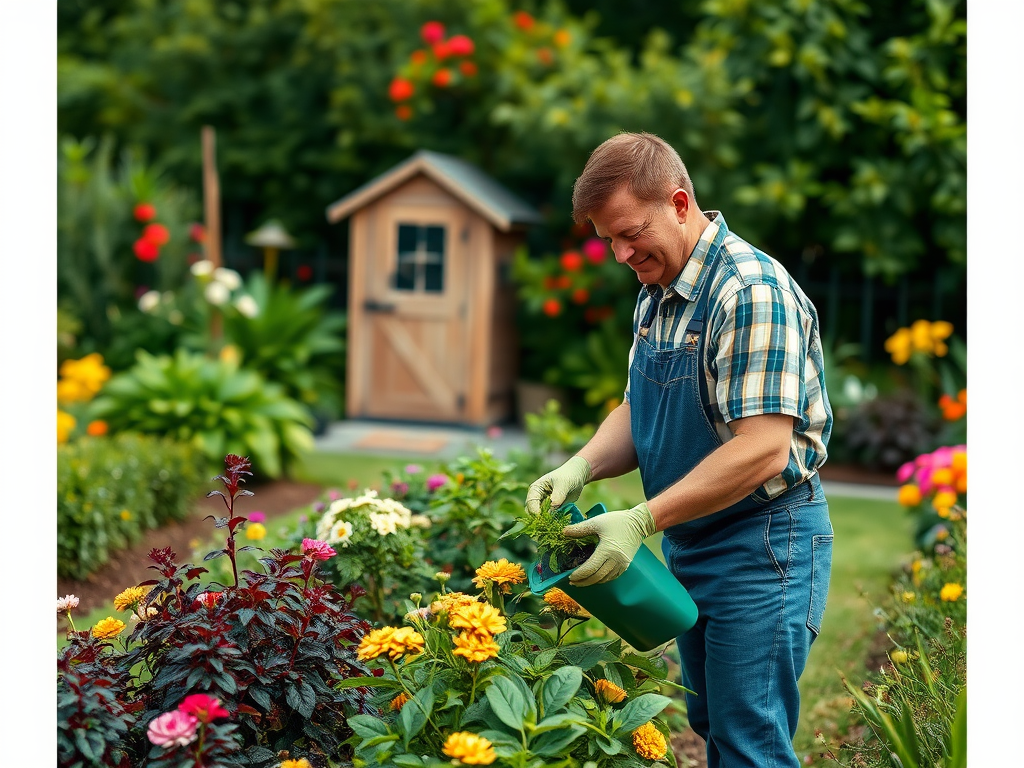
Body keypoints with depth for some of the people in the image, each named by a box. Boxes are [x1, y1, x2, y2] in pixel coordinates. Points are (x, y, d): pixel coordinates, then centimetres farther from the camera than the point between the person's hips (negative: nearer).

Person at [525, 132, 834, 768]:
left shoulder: (751, 291, -22)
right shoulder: (656, 296, 8)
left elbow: (763, 449, -27)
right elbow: (640, 411, 15)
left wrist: (641, 521, -28)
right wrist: (582, 468, -5)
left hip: (763, 546, -9)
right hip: (688, 546, 9)